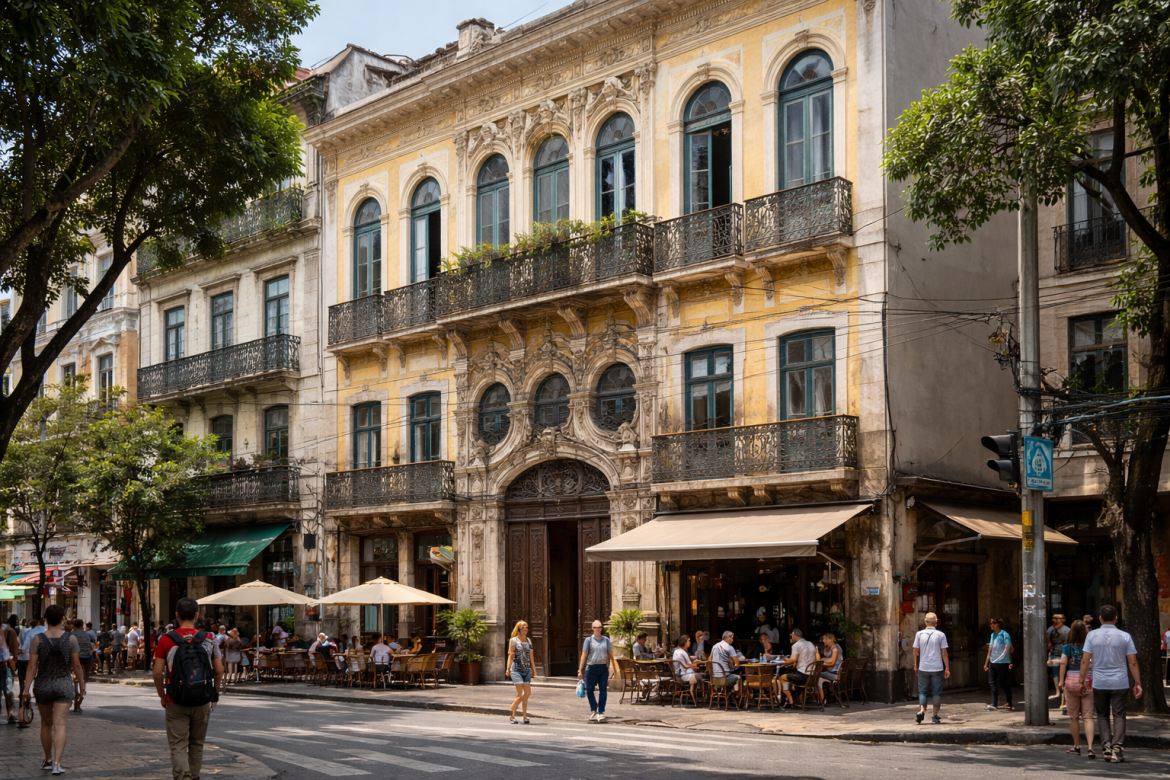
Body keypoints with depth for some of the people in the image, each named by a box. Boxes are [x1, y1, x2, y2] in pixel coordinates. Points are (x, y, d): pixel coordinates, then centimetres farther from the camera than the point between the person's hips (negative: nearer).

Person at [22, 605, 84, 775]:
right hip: (64, 685, -1)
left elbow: (32, 666, -8)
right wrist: (82, 684, 12)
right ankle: (57, 764, -16)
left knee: (46, 724, 19)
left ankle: (48, 760, 31)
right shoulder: (71, 639, -6)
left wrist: (26, 689, -4)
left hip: (42, 685, 1)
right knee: (59, 725, -5)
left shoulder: (37, 639, -6)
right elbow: (76, 665, -1)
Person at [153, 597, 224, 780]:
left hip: (176, 701, -2)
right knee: (196, 744, 18)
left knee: (178, 747, -1)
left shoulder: (166, 639, -6)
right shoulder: (208, 639, -2)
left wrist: (162, 696, 7)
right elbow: (219, 671, -2)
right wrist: (214, 694, 12)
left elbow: (157, 672, -8)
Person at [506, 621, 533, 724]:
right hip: (516, 669, -4)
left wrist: (533, 670, 14)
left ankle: (525, 717, 6)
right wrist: (508, 668, -9)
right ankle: (512, 715, 5)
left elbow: (531, 656, 16)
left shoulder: (528, 641, 14)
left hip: (527, 670, 4)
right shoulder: (513, 640, 2)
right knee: (520, 694, -9)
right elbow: (510, 655, -1)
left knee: (527, 693, -2)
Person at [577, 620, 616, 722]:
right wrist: (580, 670, -1)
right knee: (589, 690, 5)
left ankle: (601, 713, 1)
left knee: (603, 690, -2)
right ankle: (594, 710, 24)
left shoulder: (606, 640, 8)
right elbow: (584, 655, 1)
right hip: (591, 668, -1)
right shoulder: (589, 640, 1)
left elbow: (611, 655, 10)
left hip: (603, 668, 1)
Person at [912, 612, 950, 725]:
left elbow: (916, 651, 4)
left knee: (922, 691, 9)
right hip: (937, 668, -1)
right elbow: (944, 652, -2)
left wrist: (915, 665, 16)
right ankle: (935, 716, 8)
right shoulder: (940, 635, -4)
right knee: (937, 692, 7)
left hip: (923, 668, 1)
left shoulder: (919, 634, -1)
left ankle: (921, 710, -11)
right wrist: (947, 668, 4)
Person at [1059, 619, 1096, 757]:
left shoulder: (1067, 648, -2)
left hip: (1071, 682, 0)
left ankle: (1077, 746, 20)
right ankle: (1090, 747, -13)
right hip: (1087, 682, 0)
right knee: (1088, 717, 0)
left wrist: (1061, 680, -6)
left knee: (1073, 717, 12)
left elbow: (1063, 663, -11)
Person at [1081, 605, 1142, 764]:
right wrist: (1137, 683, 4)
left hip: (1099, 683, 1)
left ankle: (1106, 745, 0)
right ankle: (1117, 747, -10)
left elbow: (1085, 661, -4)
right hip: (1120, 683, -1)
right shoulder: (1125, 637, -2)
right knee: (1119, 715, 4)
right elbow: (1133, 662, -3)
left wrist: (1082, 681, 3)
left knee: (1102, 715, 14)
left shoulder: (1092, 635, -2)